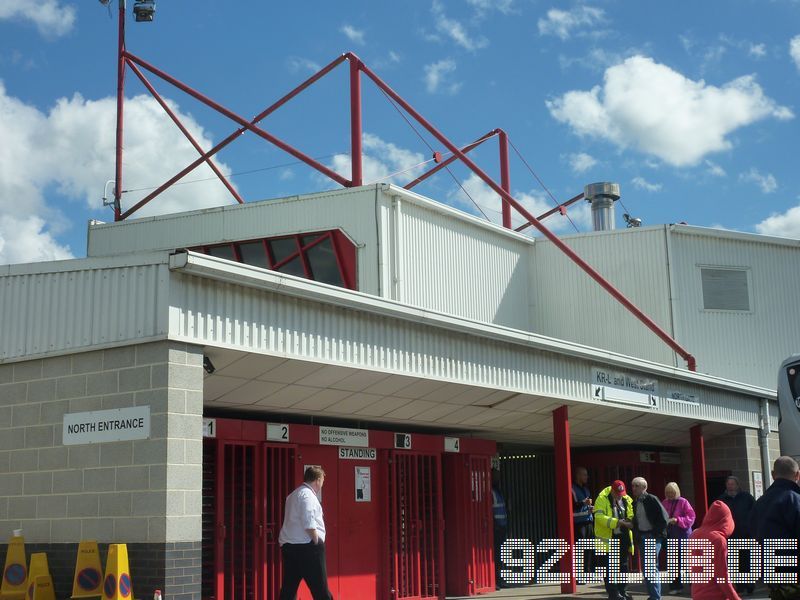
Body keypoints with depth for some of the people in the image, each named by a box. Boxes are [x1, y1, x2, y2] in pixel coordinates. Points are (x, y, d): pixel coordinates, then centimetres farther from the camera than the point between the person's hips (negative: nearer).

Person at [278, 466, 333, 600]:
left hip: (288, 546, 9)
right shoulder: (307, 495, -10)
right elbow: (308, 523, -20)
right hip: (305, 546, -9)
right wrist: (318, 542, -11)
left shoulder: (293, 495, 21)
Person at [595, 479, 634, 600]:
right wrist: (619, 522, -29)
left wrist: (630, 522, -13)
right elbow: (600, 517, -23)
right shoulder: (602, 499, -11)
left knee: (623, 565, 13)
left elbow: (631, 515, 12)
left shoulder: (627, 499, 6)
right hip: (608, 538, -6)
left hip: (623, 537, 6)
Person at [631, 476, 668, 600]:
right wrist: (636, 536, 7)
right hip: (641, 537, 7)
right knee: (646, 567, 8)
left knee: (652, 566, -11)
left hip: (653, 536, -7)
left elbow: (664, 517, -10)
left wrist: (658, 533, -11)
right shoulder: (635, 503, 12)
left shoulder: (652, 500, -8)